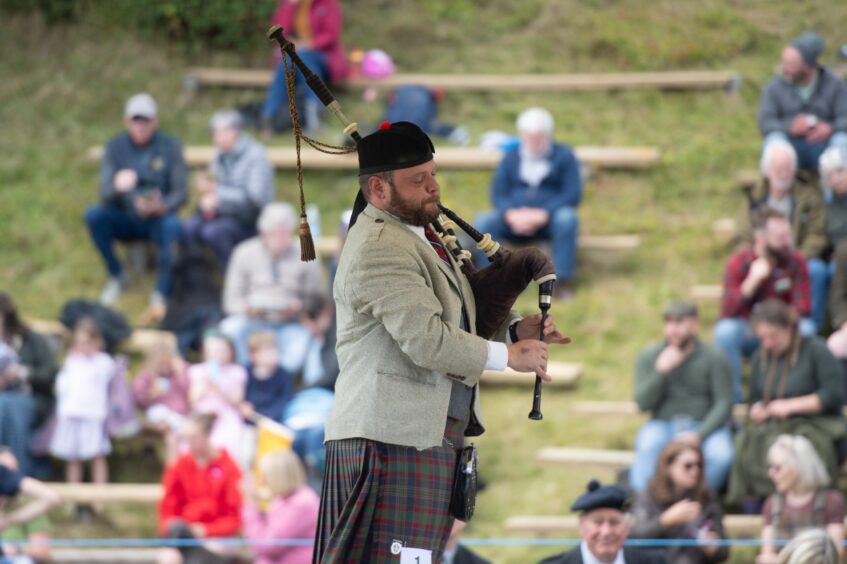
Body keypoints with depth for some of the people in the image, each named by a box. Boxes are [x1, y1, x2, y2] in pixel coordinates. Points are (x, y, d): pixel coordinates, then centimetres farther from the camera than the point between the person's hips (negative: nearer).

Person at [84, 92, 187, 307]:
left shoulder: (170, 146, -4)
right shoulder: (115, 147, -1)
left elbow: (180, 192, -7)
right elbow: (105, 194, -10)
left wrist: (162, 207, -31)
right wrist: (117, 187, -36)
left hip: (157, 219, -2)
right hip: (124, 220, 2)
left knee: (172, 225, -37)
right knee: (93, 214, -27)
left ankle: (162, 292, -28)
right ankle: (116, 275, -6)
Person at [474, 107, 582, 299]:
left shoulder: (564, 156, 7)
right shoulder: (511, 158, 16)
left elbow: (572, 194, -6)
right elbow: (498, 193, 7)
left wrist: (542, 215, -20)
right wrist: (512, 215, -16)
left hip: (549, 219, -2)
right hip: (515, 221, 2)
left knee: (566, 218, -36)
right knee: (483, 221, -25)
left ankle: (562, 283, -34)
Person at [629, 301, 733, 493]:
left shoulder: (713, 358, -2)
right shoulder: (648, 357, 5)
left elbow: (724, 404, -6)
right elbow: (643, 403, -2)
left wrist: (699, 435, -20)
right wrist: (661, 371, -17)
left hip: (704, 426, -1)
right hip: (662, 425, 1)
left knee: (721, 454, -34)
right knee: (648, 445, -34)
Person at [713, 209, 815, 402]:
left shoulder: (795, 261, -7)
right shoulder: (738, 263, -13)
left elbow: (803, 306, -9)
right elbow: (727, 312, -21)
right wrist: (752, 281, -33)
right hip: (746, 332, -2)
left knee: (806, 329, -29)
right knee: (726, 331, -34)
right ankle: (733, 398, -20)